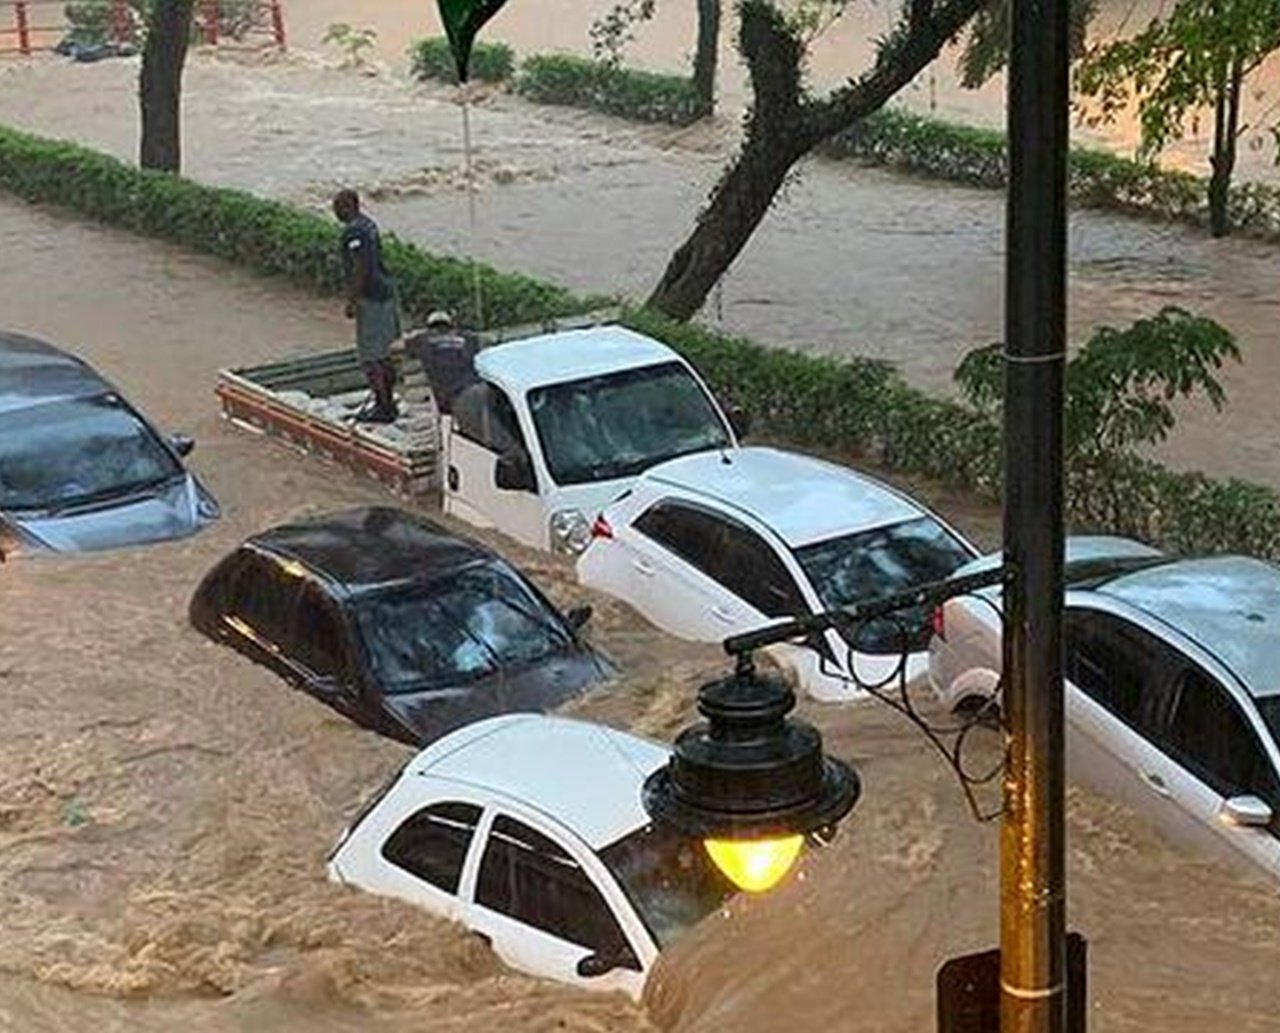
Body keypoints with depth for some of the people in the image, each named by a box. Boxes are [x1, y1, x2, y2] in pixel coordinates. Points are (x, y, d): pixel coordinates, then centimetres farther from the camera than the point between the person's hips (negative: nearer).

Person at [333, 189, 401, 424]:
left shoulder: (353, 232, -18)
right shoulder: (368, 224, 12)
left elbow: (360, 269, -23)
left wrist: (352, 302, -18)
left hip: (370, 298, -10)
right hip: (384, 291, 10)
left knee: (370, 357, -3)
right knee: (381, 354, 18)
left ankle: (383, 407, 1)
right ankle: (387, 401, 27)